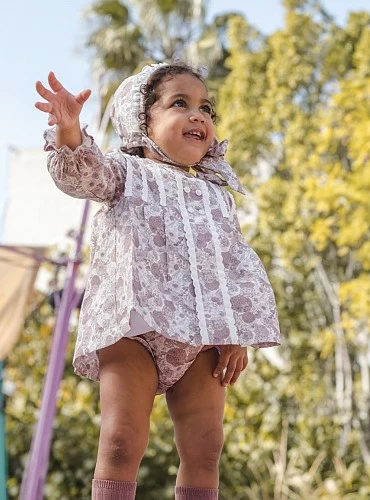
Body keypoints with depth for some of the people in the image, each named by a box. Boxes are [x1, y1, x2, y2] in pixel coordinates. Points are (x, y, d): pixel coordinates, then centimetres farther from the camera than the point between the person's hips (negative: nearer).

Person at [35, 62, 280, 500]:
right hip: (134, 324, -4)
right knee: (122, 442, -11)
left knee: (204, 448, 1)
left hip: (202, 336, 4)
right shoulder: (126, 172, 12)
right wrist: (70, 135, -34)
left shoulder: (216, 195, 23)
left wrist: (237, 335, 4)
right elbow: (83, 174, -10)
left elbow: (239, 264, 16)